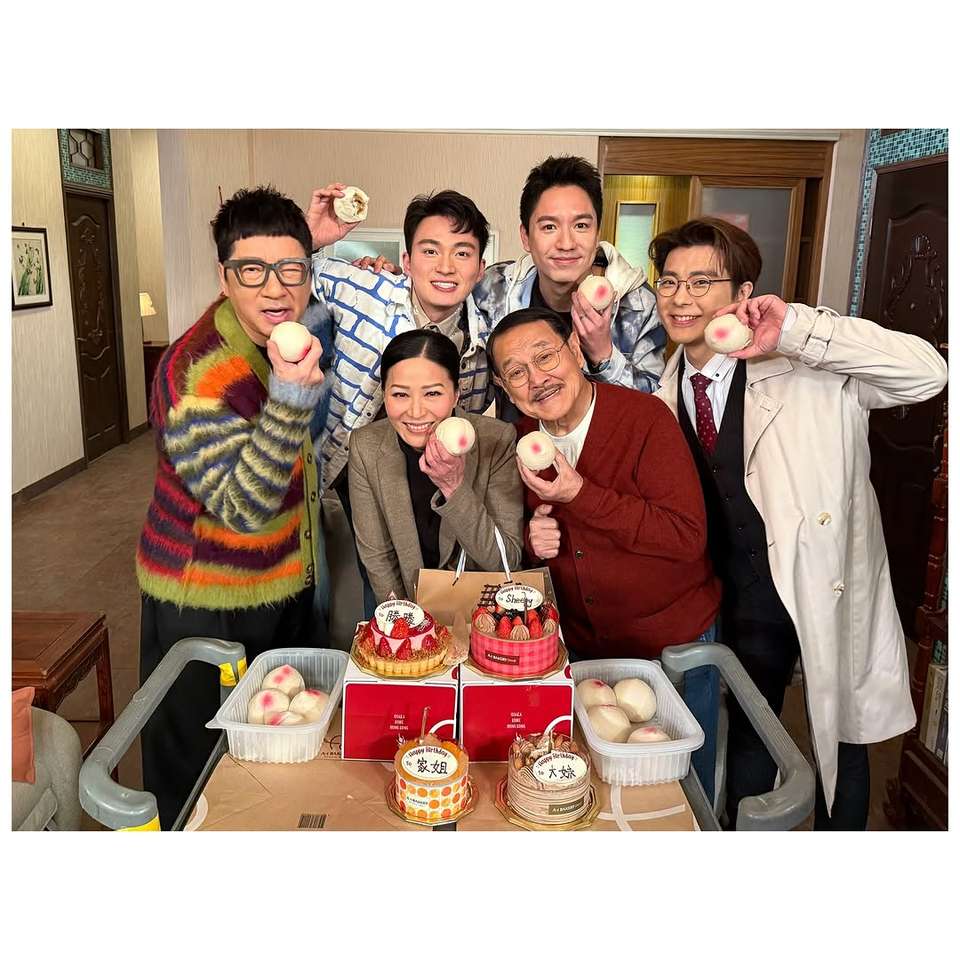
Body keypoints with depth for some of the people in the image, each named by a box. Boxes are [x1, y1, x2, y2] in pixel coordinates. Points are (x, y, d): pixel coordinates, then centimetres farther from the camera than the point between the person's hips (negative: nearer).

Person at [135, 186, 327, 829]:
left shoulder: (282, 337, -3)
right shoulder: (194, 374, -27)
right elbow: (243, 506, -30)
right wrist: (291, 398, -40)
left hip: (287, 585, 8)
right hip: (206, 608, -8)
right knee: (196, 775, 11)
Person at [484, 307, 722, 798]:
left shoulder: (646, 417, -21)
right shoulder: (521, 440, -3)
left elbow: (688, 536, -26)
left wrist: (580, 494, -30)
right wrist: (533, 539, -16)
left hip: (674, 645, -4)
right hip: (580, 646, 4)